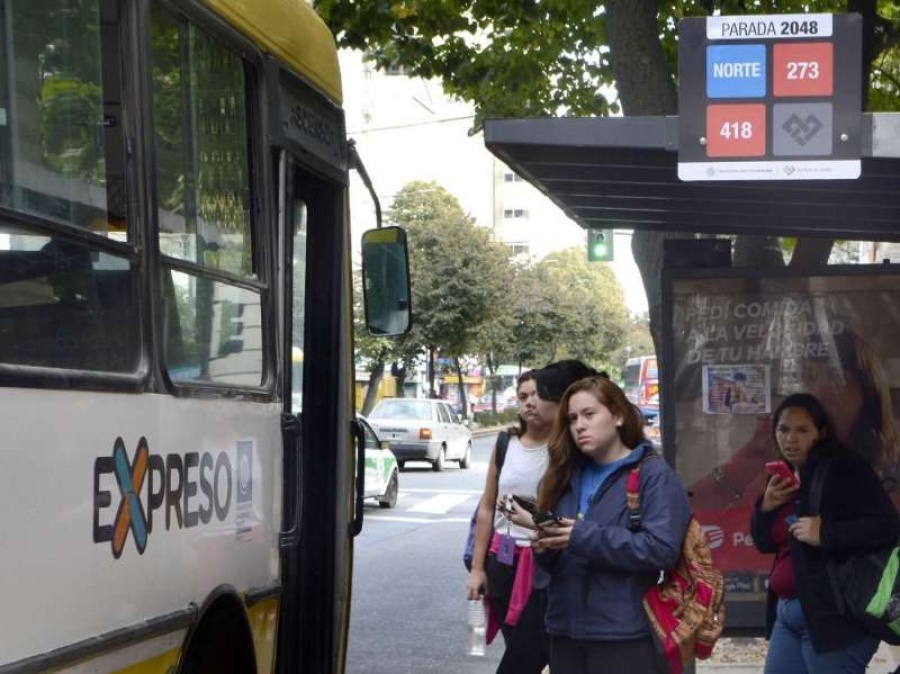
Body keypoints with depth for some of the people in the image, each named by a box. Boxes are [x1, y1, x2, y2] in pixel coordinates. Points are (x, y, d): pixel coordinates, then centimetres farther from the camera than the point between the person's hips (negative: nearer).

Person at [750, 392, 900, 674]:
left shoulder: (845, 469, -10)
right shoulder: (785, 478, 14)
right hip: (787, 613, 9)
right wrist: (766, 507, -2)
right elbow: (765, 543, 17)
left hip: (835, 615, -8)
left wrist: (824, 535, -25)